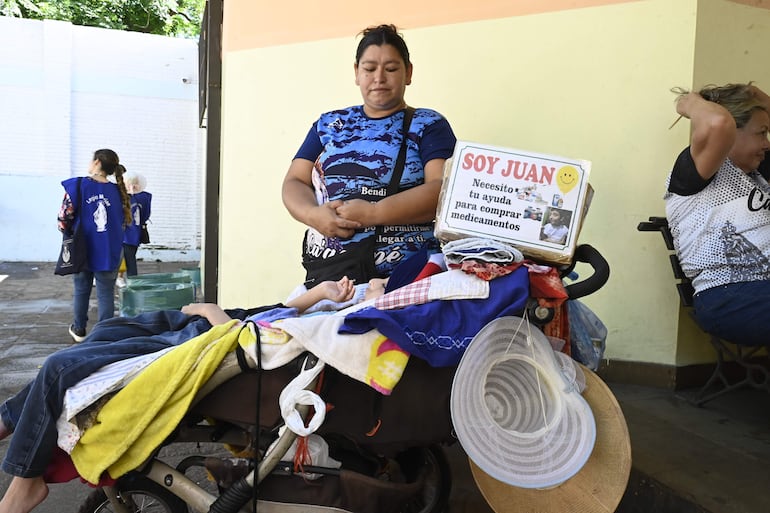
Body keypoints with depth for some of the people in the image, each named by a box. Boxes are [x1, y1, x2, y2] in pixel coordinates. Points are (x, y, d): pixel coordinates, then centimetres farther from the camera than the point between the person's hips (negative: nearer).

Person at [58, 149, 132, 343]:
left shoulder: (78, 186, -10)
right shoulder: (118, 191, -1)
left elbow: (64, 219, -9)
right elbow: (124, 222, 5)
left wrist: (67, 231, 12)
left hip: (82, 251, 0)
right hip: (108, 253, 1)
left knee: (81, 291, 17)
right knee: (106, 294, 6)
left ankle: (79, 330, 32)